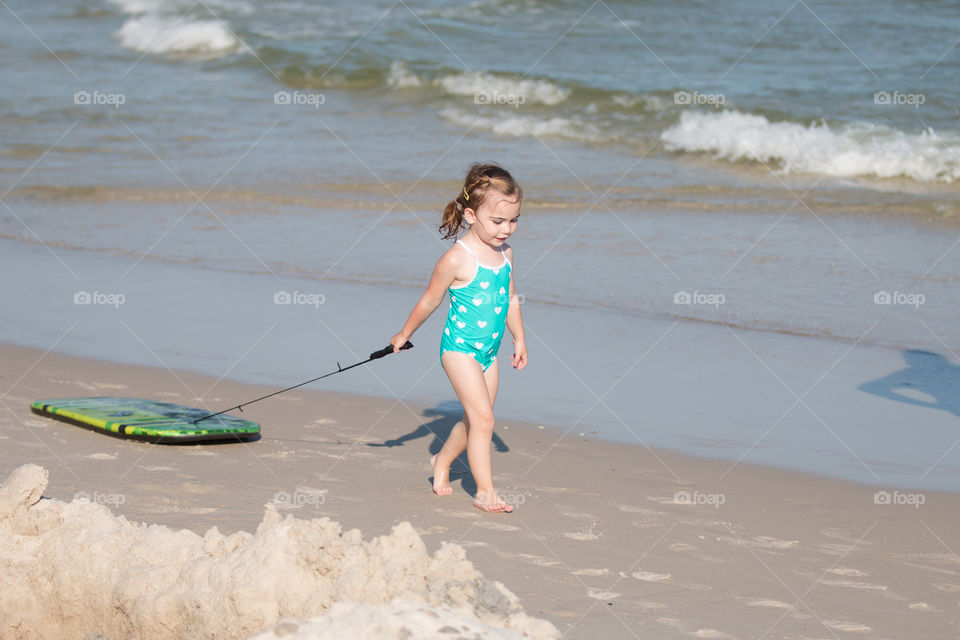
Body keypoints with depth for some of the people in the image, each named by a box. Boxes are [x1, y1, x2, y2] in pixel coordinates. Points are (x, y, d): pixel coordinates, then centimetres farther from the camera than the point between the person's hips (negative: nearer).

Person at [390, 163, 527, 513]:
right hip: (459, 349, -7)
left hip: (488, 352, 7)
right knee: (482, 418, -13)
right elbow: (429, 301, -6)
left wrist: (519, 340, 23)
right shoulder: (457, 258, -19)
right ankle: (485, 492, -7)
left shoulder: (505, 252, 3)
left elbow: (511, 298, 18)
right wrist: (404, 335, 6)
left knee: (474, 420, 15)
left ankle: (442, 461, 41)